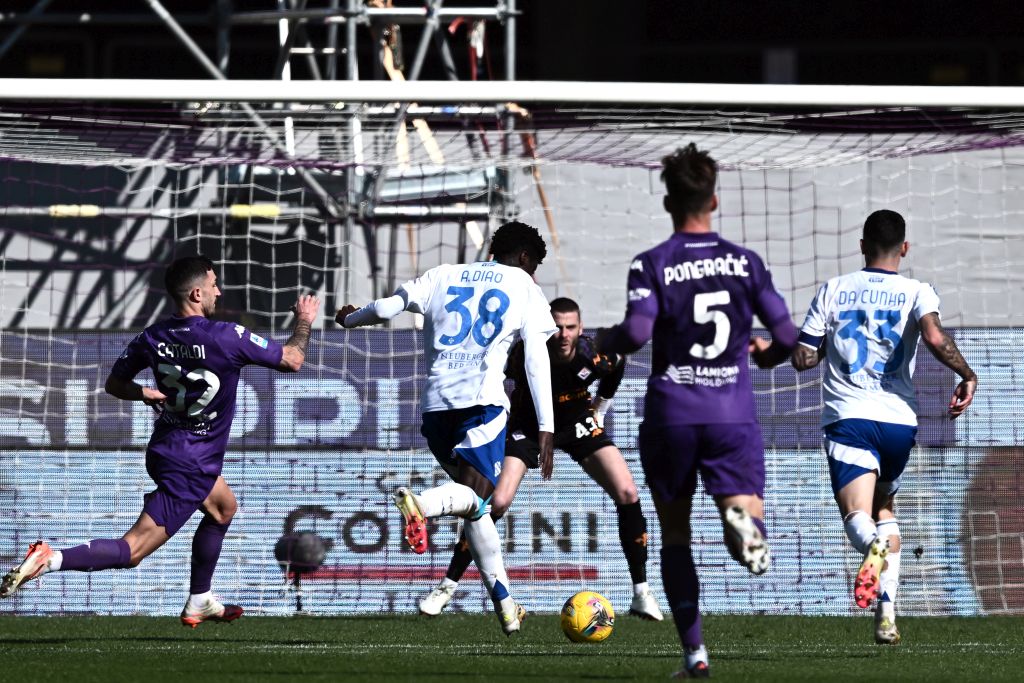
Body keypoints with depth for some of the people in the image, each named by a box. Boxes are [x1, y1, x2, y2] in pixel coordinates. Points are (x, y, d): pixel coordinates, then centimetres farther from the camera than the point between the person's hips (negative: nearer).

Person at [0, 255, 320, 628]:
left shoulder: (153, 337, -2)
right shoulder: (227, 338, -21)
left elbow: (114, 383, 10)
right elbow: (292, 360, -9)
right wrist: (304, 321, 7)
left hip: (165, 449, 8)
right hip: (189, 467, -8)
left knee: (223, 507, 32)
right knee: (132, 550, -10)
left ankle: (199, 603, 36)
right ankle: (50, 559, -26)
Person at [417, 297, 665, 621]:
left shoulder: (594, 356, -26)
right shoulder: (524, 355, -32)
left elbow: (618, 365, 1)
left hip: (577, 423, 2)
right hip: (528, 425, -2)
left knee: (627, 494, -12)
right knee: (494, 502, -17)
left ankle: (641, 595, -1)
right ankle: (447, 586, -3)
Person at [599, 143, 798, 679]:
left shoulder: (651, 265, -2)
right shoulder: (745, 262, 5)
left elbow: (637, 330, -17)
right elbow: (786, 334, 2)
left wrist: (603, 347, 5)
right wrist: (769, 353, 25)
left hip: (670, 417, 0)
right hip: (733, 415, 0)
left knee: (675, 537, 15)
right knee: (747, 519, -3)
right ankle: (741, 518, -41)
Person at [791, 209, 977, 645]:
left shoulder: (833, 291, 8)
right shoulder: (916, 293, 4)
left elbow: (802, 359, 8)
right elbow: (934, 337, -17)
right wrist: (967, 375, -2)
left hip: (846, 417, -2)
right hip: (899, 420, 2)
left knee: (859, 518, -13)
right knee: (885, 507, 25)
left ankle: (876, 546, -52)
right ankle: (887, 613, 15)